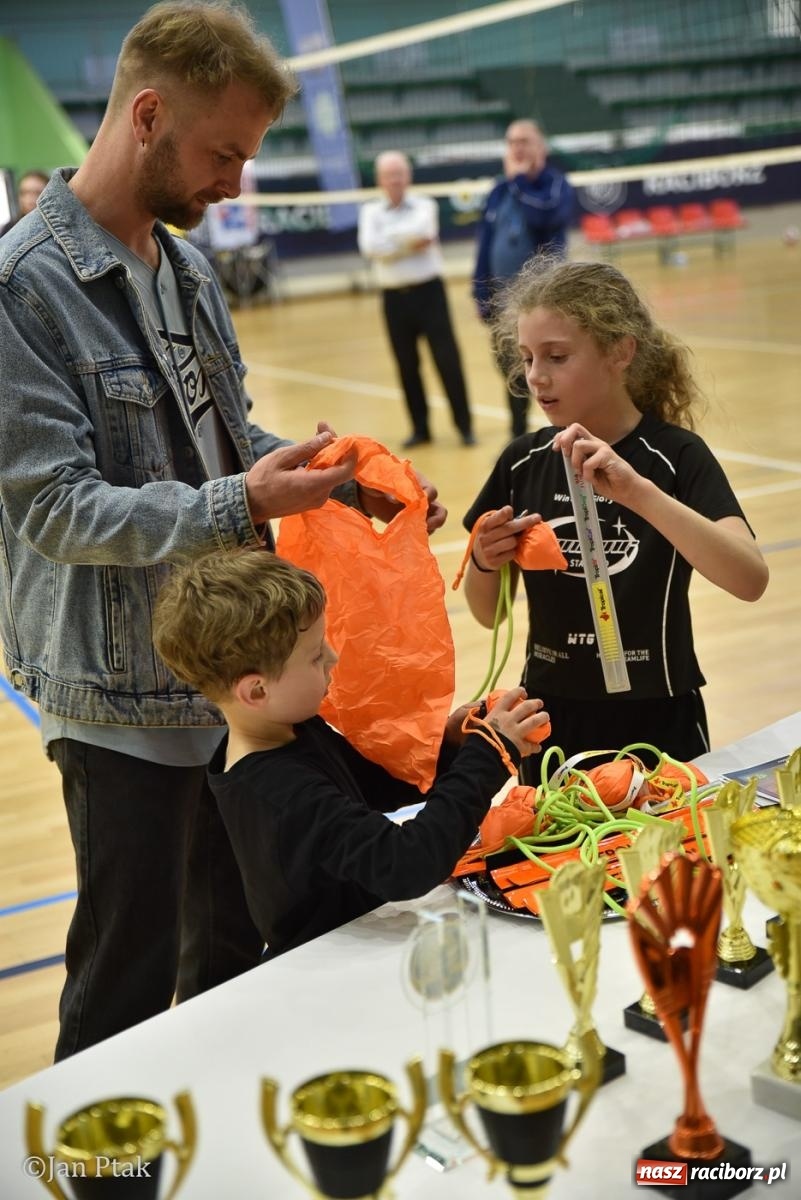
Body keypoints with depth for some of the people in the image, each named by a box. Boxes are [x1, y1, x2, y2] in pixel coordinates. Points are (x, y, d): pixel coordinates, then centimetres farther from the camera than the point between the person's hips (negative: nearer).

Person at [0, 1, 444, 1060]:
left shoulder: (184, 266, 8)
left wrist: (345, 482, -1)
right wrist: (237, 507, -30)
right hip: (124, 698, -8)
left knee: (237, 951, 21)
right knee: (126, 987, 5)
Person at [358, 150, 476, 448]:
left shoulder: (425, 206, 3)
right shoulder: (371, 211, 7)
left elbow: (421, 231, -20)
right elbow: (369, 247, -12)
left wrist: (389, 239, -10)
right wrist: (410, 244, -11)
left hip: (428, 291, -2)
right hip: (394, 297, 2)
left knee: (448, 359, -4)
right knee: (407, 366, 7)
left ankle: (464, 425, 4)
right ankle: (420, 428, 18)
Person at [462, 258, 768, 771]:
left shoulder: (677, 456, -13)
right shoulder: (524, 462, -3)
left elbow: (750, 579, -29)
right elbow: (488, 614, 6)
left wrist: (638, 492, -38)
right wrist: (485, 562, -15)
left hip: (655, 723, -3)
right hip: (552, 721, 3)